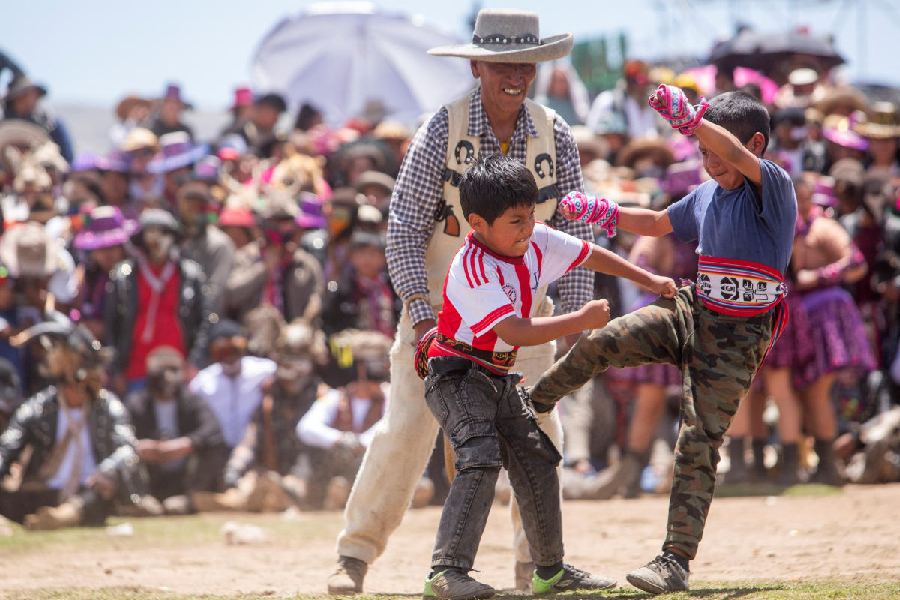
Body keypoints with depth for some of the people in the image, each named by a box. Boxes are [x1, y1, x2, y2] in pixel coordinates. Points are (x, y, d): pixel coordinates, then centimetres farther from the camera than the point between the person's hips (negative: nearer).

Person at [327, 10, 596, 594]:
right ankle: (356, 553, 3)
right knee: (407, 426, -8)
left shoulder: (556, 136, -6)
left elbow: (574, 231, -1)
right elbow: (404, 228, -14)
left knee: (539, 430, -3)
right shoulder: (443, 130, -15)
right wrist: (421, 314, -22)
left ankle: (535, 560, 9)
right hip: (441, 299, -3)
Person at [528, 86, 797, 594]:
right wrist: (606, 212, 11)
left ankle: (677, 561, -9)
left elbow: (736, 156, -32)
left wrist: (688, 118, -47)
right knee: (601, 342, -8)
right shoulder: (706, 196, 10)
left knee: (700, 443, -10)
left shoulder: (775, 187, -12)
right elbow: (658, 223, 27)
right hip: (691, 312, 6)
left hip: (737, 338, -6)